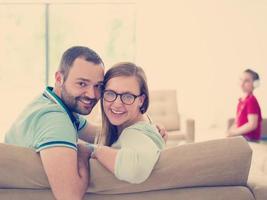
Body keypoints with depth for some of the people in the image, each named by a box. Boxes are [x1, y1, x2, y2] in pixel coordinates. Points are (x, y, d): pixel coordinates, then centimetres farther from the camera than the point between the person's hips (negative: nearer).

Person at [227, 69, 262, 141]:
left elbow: (252, 125, -23)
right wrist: (232, 130, 2)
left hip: (250, 139, -8)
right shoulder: (242, 100, 9)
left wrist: (235, 132, -17)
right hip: (242, 137, 8)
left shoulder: (251, 101, -17)